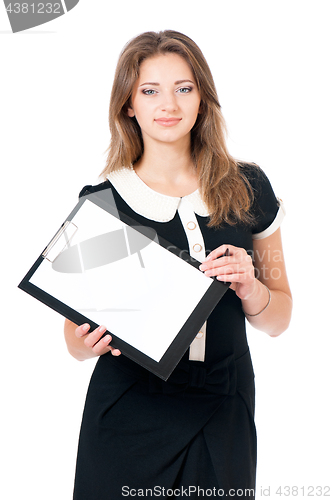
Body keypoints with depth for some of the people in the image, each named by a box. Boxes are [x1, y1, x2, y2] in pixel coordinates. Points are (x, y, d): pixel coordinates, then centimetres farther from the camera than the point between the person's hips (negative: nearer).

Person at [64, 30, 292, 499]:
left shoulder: (248, 189, 0)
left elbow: (279, 321, 5)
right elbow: (76, 338, 0)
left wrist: (248, 287, -15)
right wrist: (91, 341, -22)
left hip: (224, 415, 2)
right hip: (128, 417, -1)